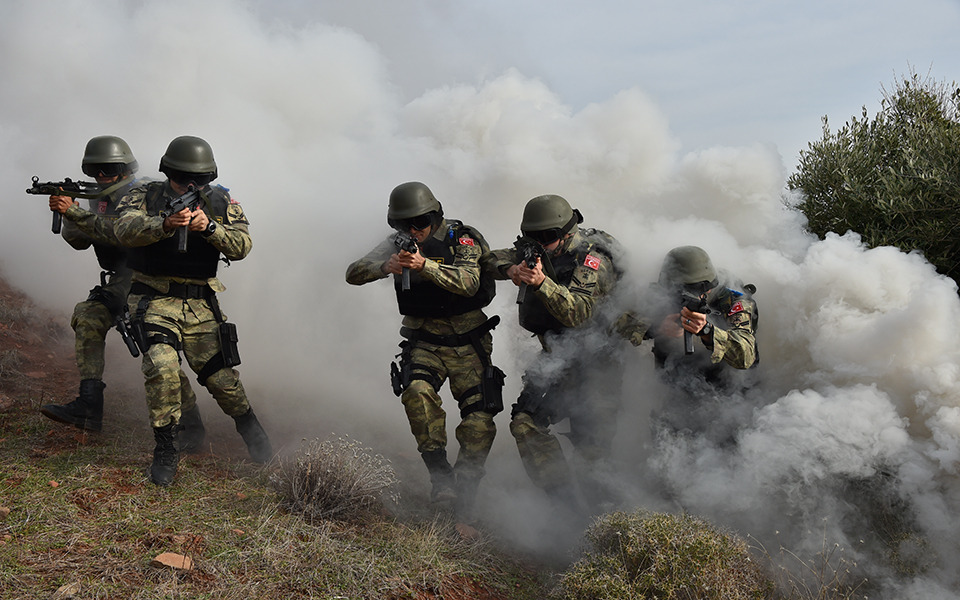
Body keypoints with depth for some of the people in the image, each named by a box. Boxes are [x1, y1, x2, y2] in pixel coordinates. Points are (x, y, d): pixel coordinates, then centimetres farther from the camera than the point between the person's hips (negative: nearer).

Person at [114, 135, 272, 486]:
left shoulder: (221, 202, 2)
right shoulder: (145, 196, -1)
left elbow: (242, 245, -11)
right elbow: (126, 230, -20)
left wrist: (209, 227, -28)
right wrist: (165, 225, -38)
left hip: (201, 305, 2)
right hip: (155, 302, -1)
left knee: (221, 377, 3)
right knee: (162, 368, -22)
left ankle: (250, 428, 34)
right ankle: (165, 450, -4)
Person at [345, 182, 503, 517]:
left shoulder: (463, 239, -10)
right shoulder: (397, 245, 0)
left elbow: (469, 282, -28)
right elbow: (353, 274, -8)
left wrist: (425, 266, -41)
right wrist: (385, 267, -29)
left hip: (468, 342, -1)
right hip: (424, 341, 2)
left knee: (479, 421, -7)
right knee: (418, 392, -28)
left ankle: (465, 489, 11)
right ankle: (440, 475, -20)